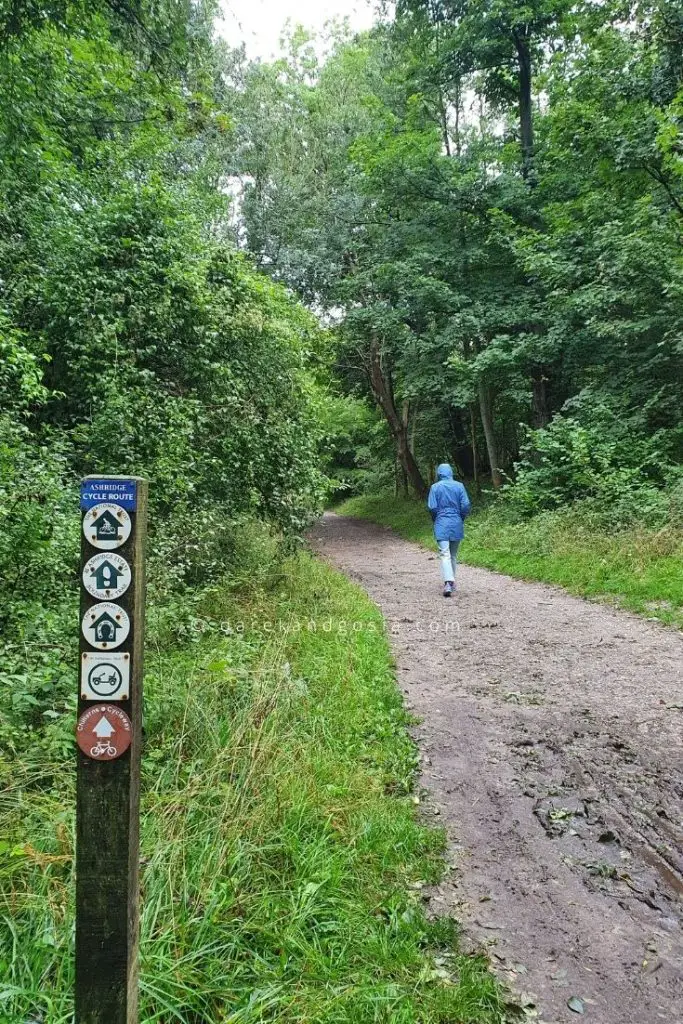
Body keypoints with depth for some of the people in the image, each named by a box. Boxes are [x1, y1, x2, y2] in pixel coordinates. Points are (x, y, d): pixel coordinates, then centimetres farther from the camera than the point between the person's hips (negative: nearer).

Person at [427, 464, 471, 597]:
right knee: (453, 554, 16)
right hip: (457, 525, 3)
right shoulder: (459, 486, 1)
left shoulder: (435, 487, -4)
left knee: (445, 554, -8)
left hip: (441, 525, -3)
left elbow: (432, 507, -7)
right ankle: (451, 580, 25)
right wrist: (461, 519, 13)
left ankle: (448, 583, -23)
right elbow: (466, 505, -3)